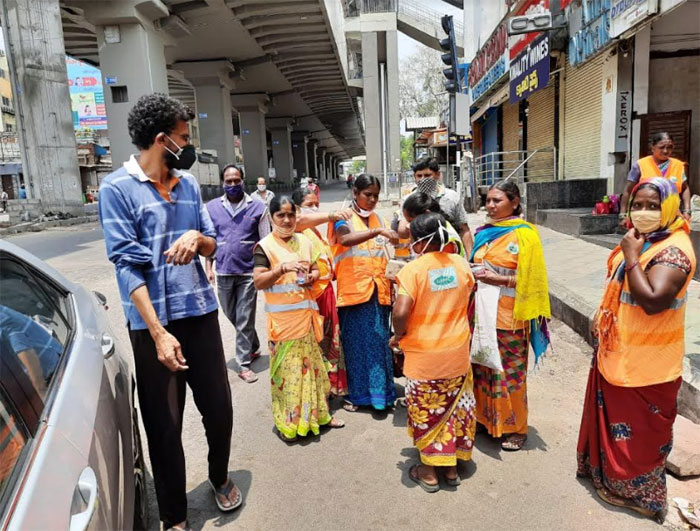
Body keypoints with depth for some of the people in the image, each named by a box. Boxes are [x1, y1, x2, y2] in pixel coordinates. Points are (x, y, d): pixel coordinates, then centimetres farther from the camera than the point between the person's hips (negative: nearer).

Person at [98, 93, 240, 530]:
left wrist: (196, 237, -13)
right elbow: (126, 265, -15)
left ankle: (220, 478, 42)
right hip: (154, 323, -5)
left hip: (202, 313, 5)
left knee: (220, 408, 14)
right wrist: (158, 333, -21)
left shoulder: (189, 183, 8)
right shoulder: (117, 188, -9)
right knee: (165, 426, 8)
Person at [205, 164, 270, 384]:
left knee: (245, 320, 0)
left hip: (248, 272, -3)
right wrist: (209, 267, 4)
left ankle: (244, 365, 11)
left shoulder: (257, 207, -2)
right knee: (232, 316, 16)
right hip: (223, 272, 3)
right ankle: (253, 347, 39)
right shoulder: (212, 207, 4)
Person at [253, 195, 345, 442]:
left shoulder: (304, 241, 10)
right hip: (282, 317, -5)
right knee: (286, 366, -1)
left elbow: (315, 268, 19)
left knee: (311, 361, 13)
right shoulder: (264, 246, -7)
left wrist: (313, 275, -4)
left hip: (306, 312, 5)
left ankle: (316, 412, 27)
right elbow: (258, 282, -14)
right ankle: (286, 422, 13)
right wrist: (282, 268, -28)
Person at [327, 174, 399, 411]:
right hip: (353, 291, -4)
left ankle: (379, 391, 19)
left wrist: (389, 278, 12)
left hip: (378, 291, 4)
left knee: (379, 343, 6)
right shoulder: (344, 218, -1)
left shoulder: (378, 219, 15)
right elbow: (345, 239, -25)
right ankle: (355, 393, 17)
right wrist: (378, 231, -33)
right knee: (355, 343, 3)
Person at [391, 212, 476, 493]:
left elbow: (401, 312, -27)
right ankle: (451, 467, 34)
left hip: (424, 356, -4)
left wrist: (398, 336, -9)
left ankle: (429, 472, 27)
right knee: (453, 408, 19)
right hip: (457, 354, 5)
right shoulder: (460, 263, -3)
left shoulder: (413, 269, -20)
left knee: (426, 413, 13)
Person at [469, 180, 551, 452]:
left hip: (509, 315, -6)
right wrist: (474, 276, 0)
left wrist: (497, 279, -19)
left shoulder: (524, 234, -9)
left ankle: (515, 428, 21)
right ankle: (487, 418, 31)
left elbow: (530, 279, -11)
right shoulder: (484, 232, 10)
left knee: (510, 372, 4)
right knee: (483, 367, 14)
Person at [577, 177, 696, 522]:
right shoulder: (640, 239, 6)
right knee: (612, 417, 24)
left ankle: (637, 490, 28)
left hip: (645, 363, -9)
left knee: (639, 429, 9)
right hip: (617, 353, 9)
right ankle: (606, 469, 43)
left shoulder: (673, 250, -23)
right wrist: (602, 317, 17)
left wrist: (631, 257, -28)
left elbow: (652, 300, -35)